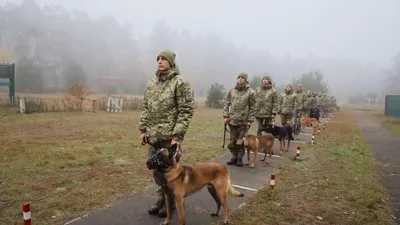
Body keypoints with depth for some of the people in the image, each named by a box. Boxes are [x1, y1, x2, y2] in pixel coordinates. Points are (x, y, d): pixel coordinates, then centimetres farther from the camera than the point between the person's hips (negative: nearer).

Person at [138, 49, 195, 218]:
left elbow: (186, 111, -14)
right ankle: (162, 197, 33)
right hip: (153, 135, 6)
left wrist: (178, 135, -18)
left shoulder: (180, 83, -10)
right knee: (156, 169, 15)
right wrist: (143, 129, 8)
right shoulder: (151, 83, 11)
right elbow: (146, 108, 15)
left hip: (170, 136, -6)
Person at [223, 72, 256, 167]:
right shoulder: (232, 91, 6)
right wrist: (225, 116, 1)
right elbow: (226, 103, 9)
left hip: (243, 121, -3)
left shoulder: (250, 92, -3)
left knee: (240, 141, 1)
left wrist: (250, 120, -7)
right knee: (232, 140, 10)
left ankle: (240, 159, 15)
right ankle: (234, 157, 24)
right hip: (232, 120, 3)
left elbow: (252, 107, -3)